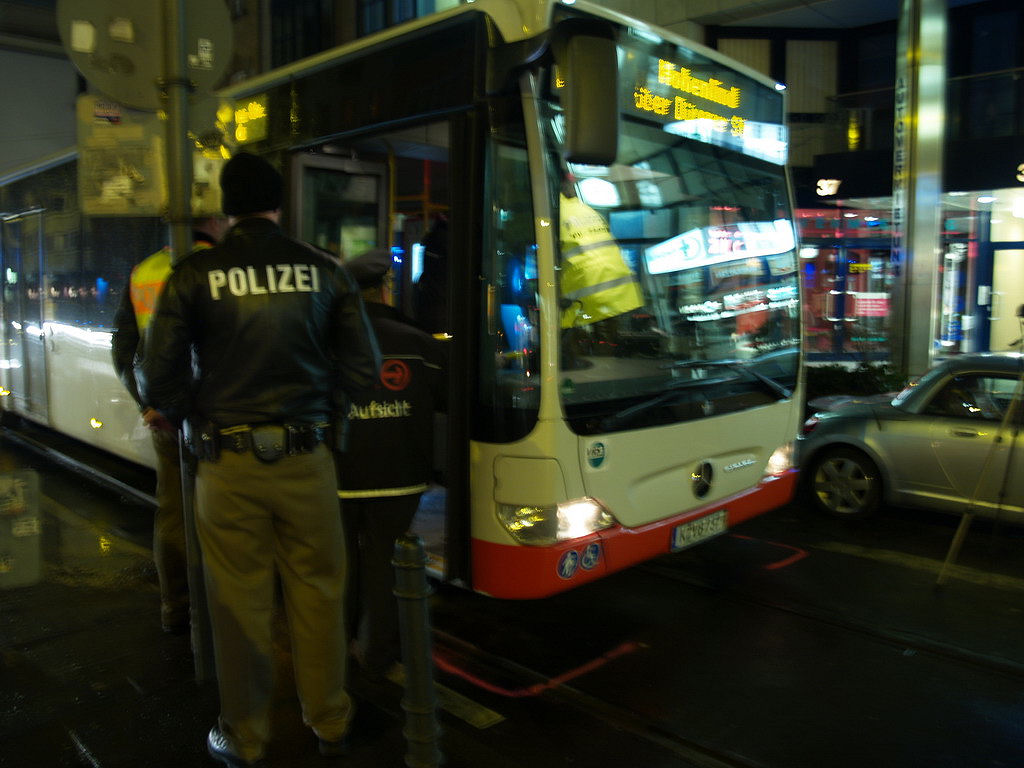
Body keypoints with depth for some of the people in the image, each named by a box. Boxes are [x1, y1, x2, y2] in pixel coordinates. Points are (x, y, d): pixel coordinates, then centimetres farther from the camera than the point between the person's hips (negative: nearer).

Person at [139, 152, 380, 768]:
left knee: (241, 602, 12)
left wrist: (197, 419, 14)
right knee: (318, 595, 15)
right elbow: (364, 366, -1)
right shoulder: (325, 270, -1)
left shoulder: (194, 275, -5)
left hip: (228, 465, -1)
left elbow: (161, 379, -5)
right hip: (307, 459, 1)